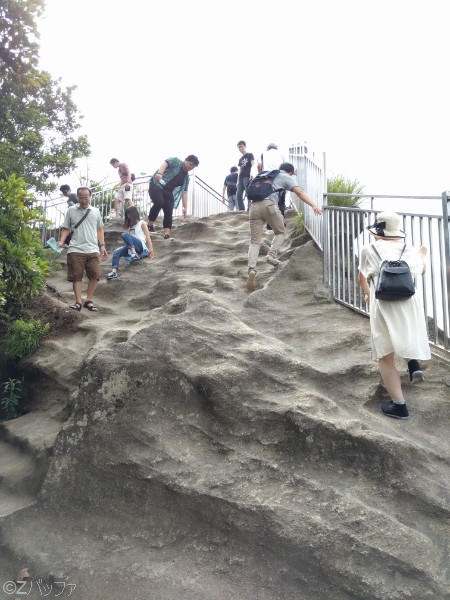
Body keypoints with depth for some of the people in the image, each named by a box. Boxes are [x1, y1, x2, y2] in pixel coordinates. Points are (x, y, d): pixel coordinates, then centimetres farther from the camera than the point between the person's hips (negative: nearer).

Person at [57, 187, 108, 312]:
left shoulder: (95, 211, 12)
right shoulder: (71, 211, 8)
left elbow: (99, 229, 18)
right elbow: (65, 228, 10)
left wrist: (102, 245, 10)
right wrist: (61, 241, -6)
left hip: (92, 250, 1)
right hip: (75, 250, -1)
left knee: (95, 276, -4)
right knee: (76, 276, -1)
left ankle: (89, 301, 10)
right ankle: (78, 302, 7)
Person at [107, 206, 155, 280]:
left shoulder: (142, 223, 7)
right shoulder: (131, 225, 26)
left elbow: (147, 237, 1)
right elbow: (129, 238, 20)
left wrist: (151, 251, -5)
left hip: (140, 246, -6)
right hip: (131, 247, 6)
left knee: (125, 235, -28)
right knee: (116, 252, -20)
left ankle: (134, 254, -34)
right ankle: (114, 272, -31)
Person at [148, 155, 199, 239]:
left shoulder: (186, 178, 14)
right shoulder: (176, 161, -1)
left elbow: (184, 192, 12)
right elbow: (165, 164, -18)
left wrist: (185, 207, 4)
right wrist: (159, 173, -39)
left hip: (168, 192, 7)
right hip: (157, 185, -6)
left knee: (169, 211, -8)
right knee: (159, 202, -30)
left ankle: (167, 234, -11)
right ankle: (150, 225, -15)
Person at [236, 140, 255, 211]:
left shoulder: (250, 155, 8)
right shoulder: (240, 159, 25)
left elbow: (253, 165, -4)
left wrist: (251, 174, -21)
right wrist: (238, 181, 16)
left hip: (247, 177, -7)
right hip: (241, 178, 7)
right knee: (239, 196, -4)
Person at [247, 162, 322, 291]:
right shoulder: (286, 177, 16)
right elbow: (300, 192, 1)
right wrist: (313, 205, -7)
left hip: (254, 206, 4)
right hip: (269, 205, -4)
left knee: (255, 241, 1)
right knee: (280, 232, 19)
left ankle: (252, 269, -18)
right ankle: (271, 255, -4)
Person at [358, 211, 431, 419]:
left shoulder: (369, 250, 0)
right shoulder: (409, 249, 9)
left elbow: (362, 278, 12)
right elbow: (421, 270, 28)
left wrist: (367, 293, 34)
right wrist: (421, 254, 50)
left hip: (385, 307, -4)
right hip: (410, 304, 4)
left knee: (386, 356, 5)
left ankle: (399, 405, 4)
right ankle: (414, 364, 16)